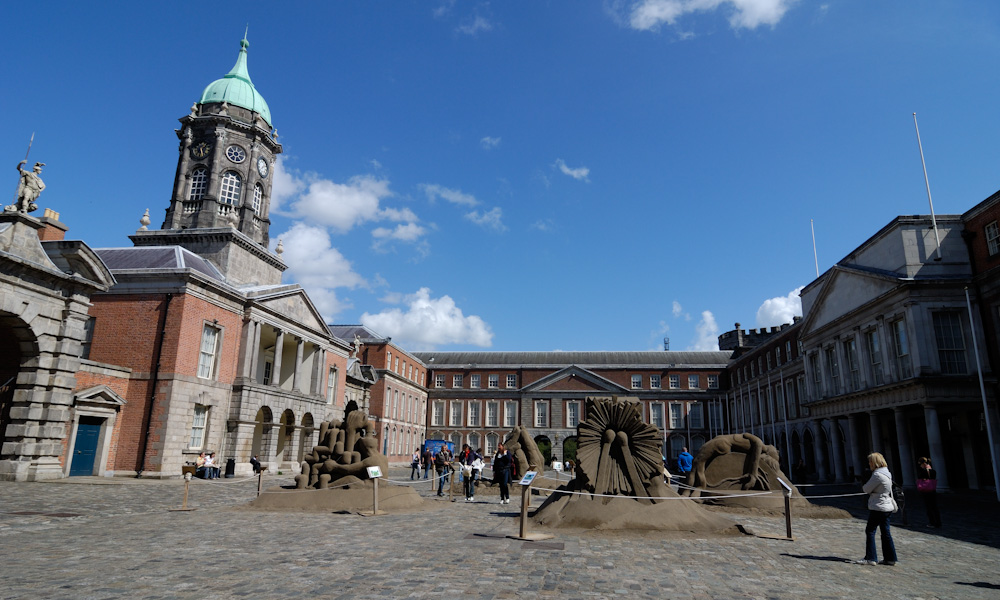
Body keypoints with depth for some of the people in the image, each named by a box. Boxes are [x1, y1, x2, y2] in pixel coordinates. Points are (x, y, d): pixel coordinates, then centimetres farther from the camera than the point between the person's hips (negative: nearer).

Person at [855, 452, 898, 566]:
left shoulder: (877, 475, -20)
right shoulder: (886, 473, 11)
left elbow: (866, 489, -14)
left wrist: (865, 486, 7)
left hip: (878, 508, -9)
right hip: (887, 507, 9)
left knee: (870, 531, -2)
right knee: (886, 532, 13)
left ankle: (871, 558, 0)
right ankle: (890, 558, 17)